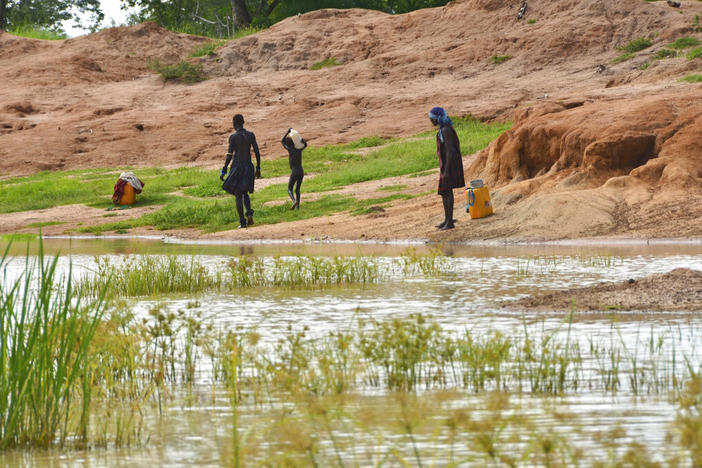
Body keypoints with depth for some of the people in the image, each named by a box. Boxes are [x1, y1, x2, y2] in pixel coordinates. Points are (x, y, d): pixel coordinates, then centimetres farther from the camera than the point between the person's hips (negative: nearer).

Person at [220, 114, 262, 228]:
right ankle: (249, 213, -5)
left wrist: (223, 171, -7)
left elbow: (229, 155, -12)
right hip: (248, 167, 4)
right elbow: (257, 152, 3)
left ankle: (242, 222, 0)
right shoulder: (251, 135, 2)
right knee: (245, 192, 21)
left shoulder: (233, 137, -10)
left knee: (238, 195, 3)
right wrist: (258, 168, 11)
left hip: (237, 167, -4)